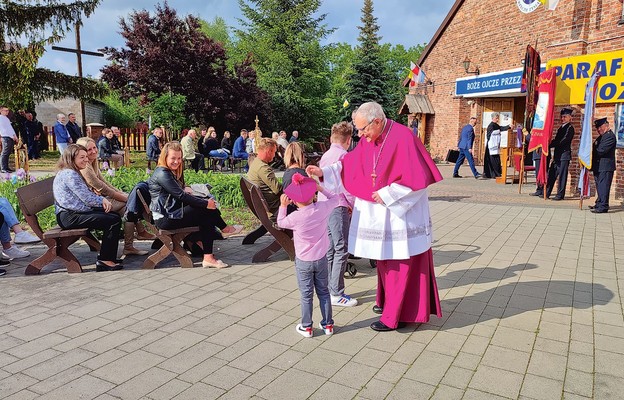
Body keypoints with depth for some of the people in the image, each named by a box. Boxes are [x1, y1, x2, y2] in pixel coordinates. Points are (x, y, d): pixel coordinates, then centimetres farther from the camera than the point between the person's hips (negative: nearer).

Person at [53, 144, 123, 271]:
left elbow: (86, 195, 19)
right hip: (69, 217, -11)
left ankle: (109, 256, 13)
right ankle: (105, 261, -14)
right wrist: (103, 200, -1)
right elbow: (87, 198, -18)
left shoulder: (71, 173, 19)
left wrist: (102, 200, 1)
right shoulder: (70, 174, -15)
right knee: (114, 221, -19)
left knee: (115, 216, 11)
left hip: (72, 214, 11)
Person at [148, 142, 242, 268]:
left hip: (172, 213, 10)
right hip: (165, 219, -10)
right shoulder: (162, 173, -16)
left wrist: (184, 189, -5)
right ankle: (224, 229, 5)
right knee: (207, 210, -15)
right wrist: (205, 204, -19)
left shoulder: (171, 172, 15)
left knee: (207, 219, -6)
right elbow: (181, 196, -21)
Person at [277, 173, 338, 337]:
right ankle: (328, 324, 25)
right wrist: (321, 188, 11)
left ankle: (306, 327, 19)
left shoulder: (296, 217, -19)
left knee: (306, 295, 9)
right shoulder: (322, 208, -13)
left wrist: (283, 206, 5)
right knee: (323, 292, 16)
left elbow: (281, 223, 2)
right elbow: (335, 199, 8)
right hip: (321, 259, 3)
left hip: (303, 262, -3)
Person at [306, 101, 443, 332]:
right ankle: (388, 302, 37)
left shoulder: (403, 138, -21)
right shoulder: (368, 141, 2)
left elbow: (418, 179, -22)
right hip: (379, 213, 8)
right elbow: (348, 165, 8)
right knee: (385, 260, 19)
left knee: (401, 265, 3)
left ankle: (394, 316, 13)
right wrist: (323, 172, -2)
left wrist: (386, 195, -19)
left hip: (402, 215, -7)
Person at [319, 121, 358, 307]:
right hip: (338, 207, -9)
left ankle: (329, 290, 19)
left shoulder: (325, 156, 15)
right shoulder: (344, 156, -10)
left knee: (330, 249, 13)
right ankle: (337, 294, 0)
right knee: (341, 250, -3)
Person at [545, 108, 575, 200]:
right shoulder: (560, 128, 19)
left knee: (562, 175, -4)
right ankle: (547, 193, 11)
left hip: (564, 154, -8)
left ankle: (560, 195, 1)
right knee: (551, 174, 7)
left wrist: (550, 145, -18)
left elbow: (563, 141, -16)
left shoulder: (570, 128, -6)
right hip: (557, 154, 8)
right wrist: (549, 144, -2)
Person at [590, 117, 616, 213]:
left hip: (605, 167, -10)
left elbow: (602, 150, -21)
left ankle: (603, 207, -7)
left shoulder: (610, 136, -14)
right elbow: (596, 148, 18)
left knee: (603, 186, -9)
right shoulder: (602, 136, 19)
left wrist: (592, 152, -9)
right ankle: (599, 204, 25)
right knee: (599, 186, 16)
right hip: (599, 166, 10)